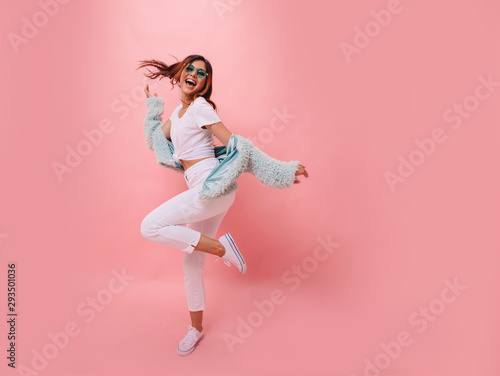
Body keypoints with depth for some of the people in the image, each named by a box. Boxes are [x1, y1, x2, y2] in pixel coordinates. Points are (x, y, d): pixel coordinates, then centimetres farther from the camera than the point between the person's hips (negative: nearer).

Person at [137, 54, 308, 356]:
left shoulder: (200, 106, -5)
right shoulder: (179, 111, 20)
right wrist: (152, 105, 40)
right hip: (203, 190, 8)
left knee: (151, 227, -17)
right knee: (192, 263, 12)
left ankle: (221, 247, -10)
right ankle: (197, 328, 28)